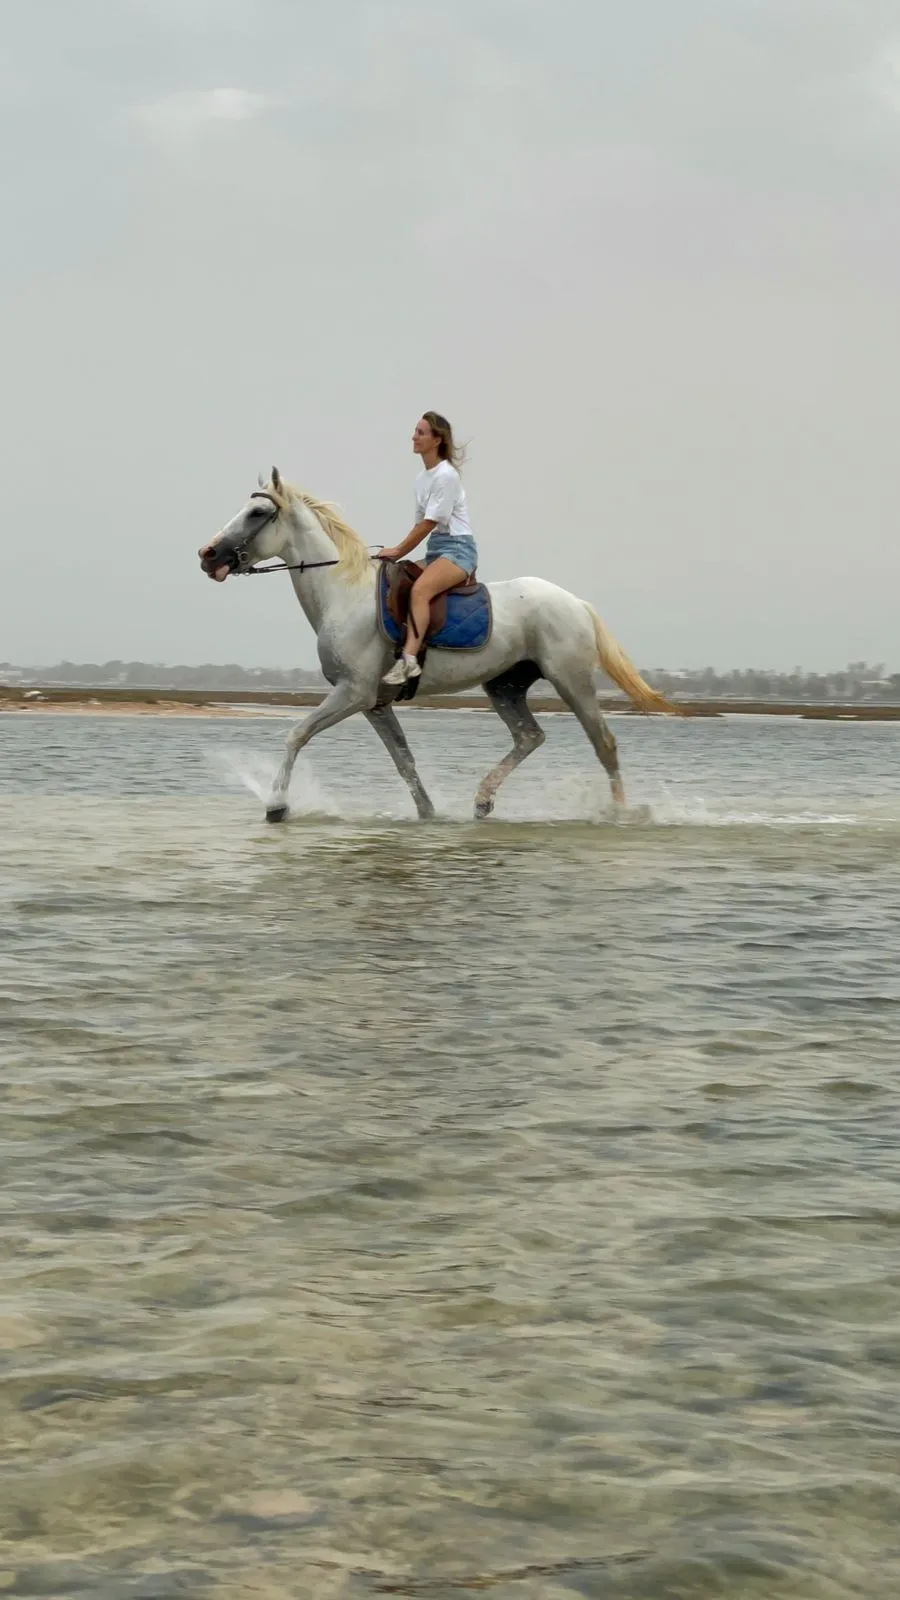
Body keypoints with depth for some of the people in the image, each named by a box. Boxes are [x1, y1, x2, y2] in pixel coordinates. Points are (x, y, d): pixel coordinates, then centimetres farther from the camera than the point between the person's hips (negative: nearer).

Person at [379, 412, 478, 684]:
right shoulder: (422, 478, 14)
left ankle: (408, 659, -43)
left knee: (419, 589, -32)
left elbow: (430, 522, -15)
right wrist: (398, 552, 8)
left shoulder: (446, 475, -13)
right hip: (435, 548, 10)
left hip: (457, 547, -10)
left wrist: (398, 551, -11)